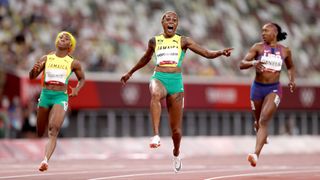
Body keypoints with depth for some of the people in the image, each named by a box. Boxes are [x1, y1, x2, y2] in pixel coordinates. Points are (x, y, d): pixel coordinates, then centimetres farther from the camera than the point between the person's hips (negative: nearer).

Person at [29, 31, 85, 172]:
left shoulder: (73, 63, 4)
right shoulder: (46, 59, 7)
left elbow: (82, 78, 19)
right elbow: (32, 77, 8)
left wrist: (77, 89, -2)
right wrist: (34, 69, -15)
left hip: (61, 97, -2)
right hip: (45, 95, 3)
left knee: (53, 130, -22)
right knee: (40, 133, 11)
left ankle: (45, 160, -35)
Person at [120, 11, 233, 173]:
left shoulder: (183, 41, 6)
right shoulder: (154, 41, 11)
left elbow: (207, 53, 1)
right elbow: (146, 58, 30)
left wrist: (221, 52, -18)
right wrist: (130, 73, 38)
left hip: (176, 81, 0)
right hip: (159, 78, 0)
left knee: (176, 129, 3)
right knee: (155, 94, -41)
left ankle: (176, 153, 34)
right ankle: (156, 135, -46)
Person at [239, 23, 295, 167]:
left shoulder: (285, 51, 3)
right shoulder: (258, 47, -1)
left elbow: (290, 67, 22)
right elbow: (242, 64, -8)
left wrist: (291, 79, 3)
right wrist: (253, 63, -29)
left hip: (274, 89, -2)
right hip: (257, 88, 2)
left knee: (264, 121, -19)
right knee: (258, 121, 16)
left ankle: (256, 154, -29)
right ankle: (263, 136, 52)